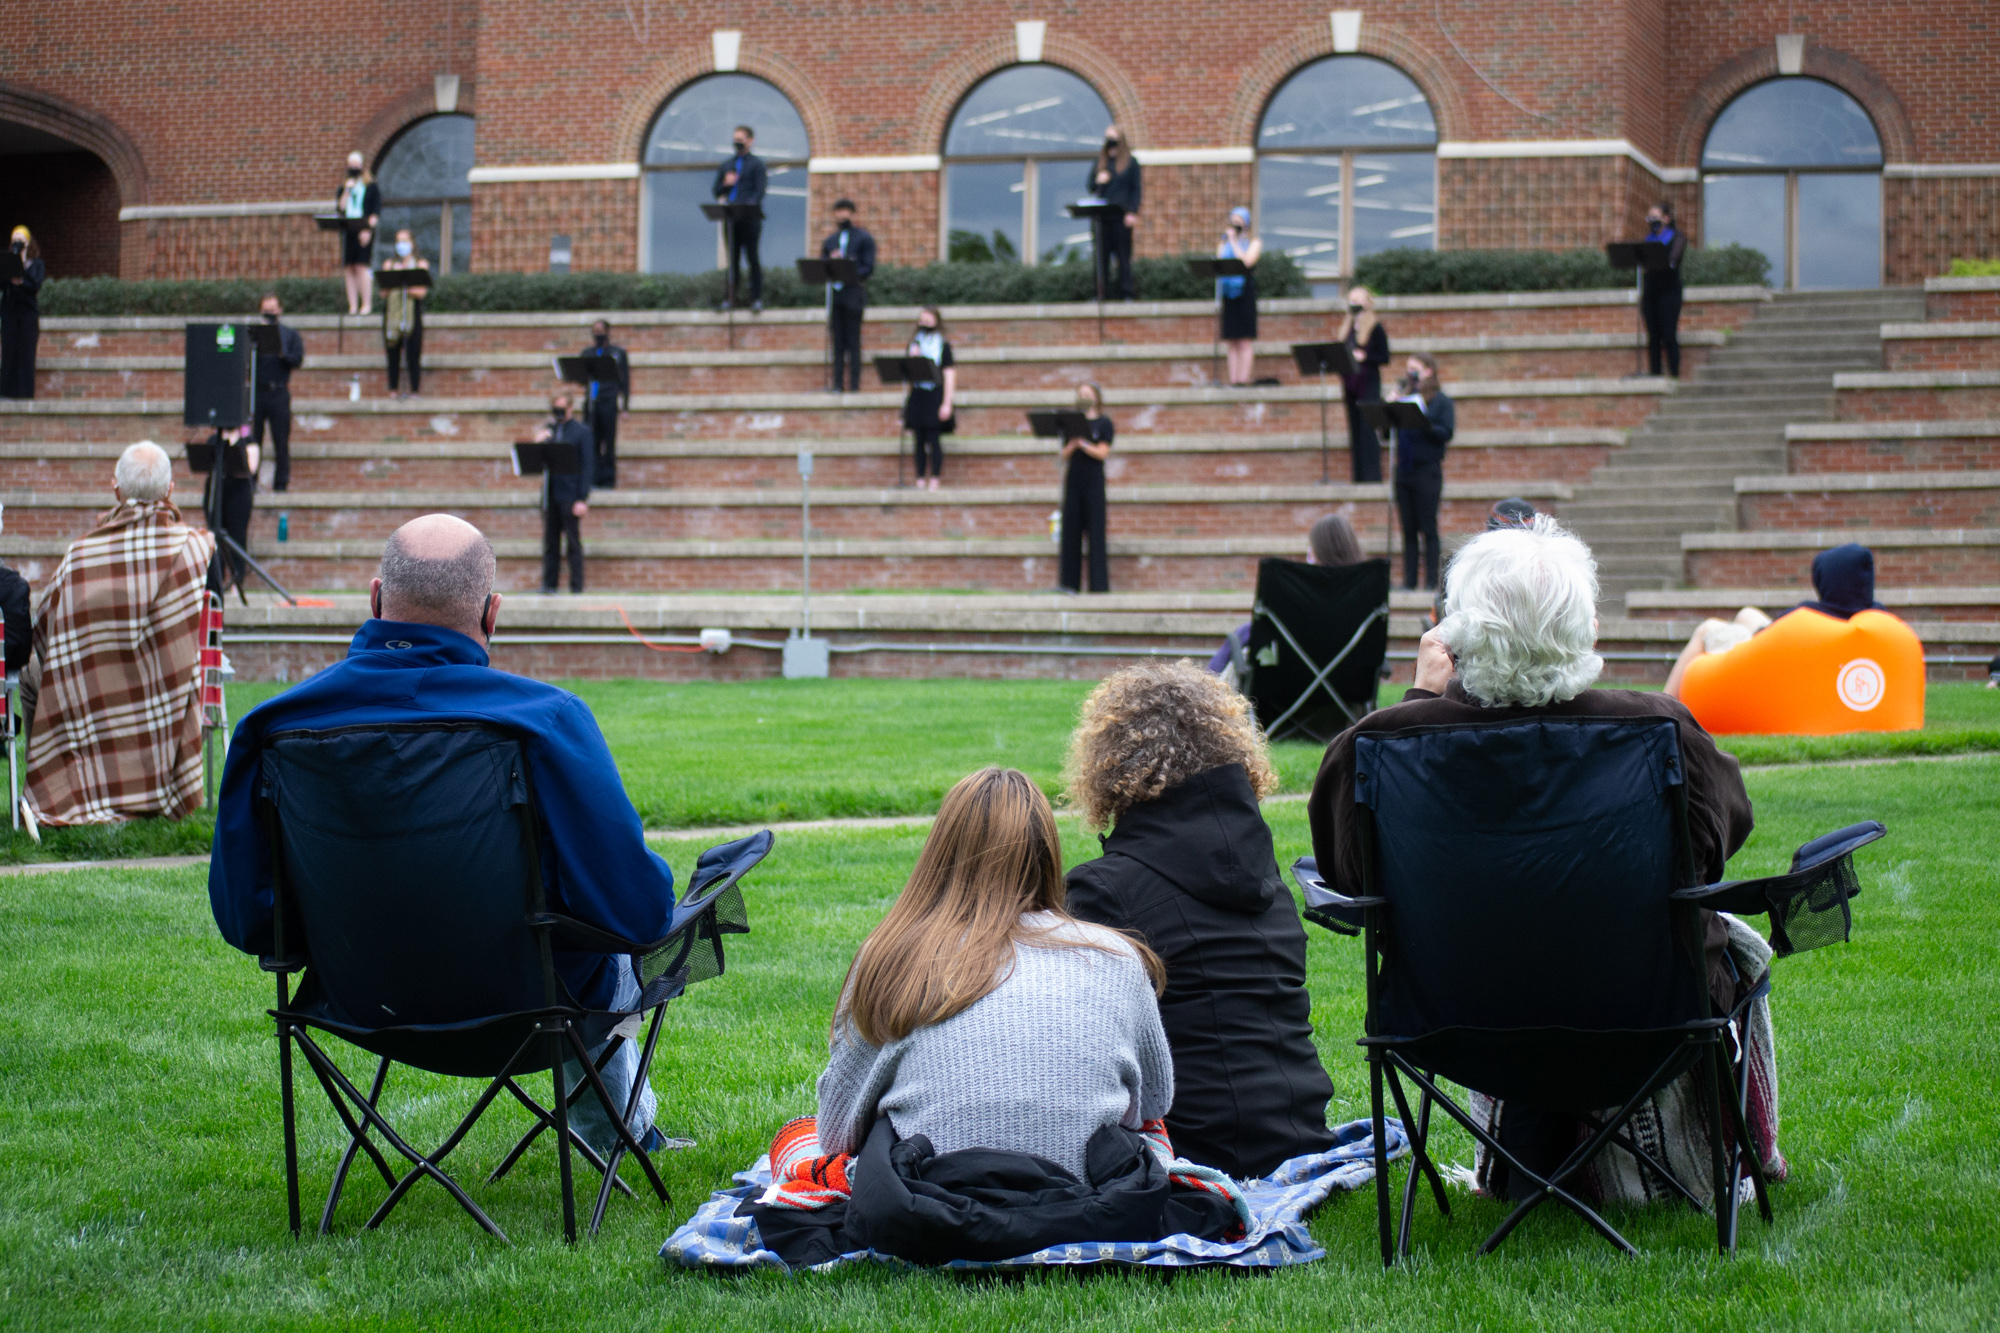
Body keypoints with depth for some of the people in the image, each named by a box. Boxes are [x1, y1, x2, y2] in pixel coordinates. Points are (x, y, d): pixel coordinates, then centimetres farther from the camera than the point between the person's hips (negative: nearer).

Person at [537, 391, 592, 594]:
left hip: (570, 495, -5)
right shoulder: (548, 431, 14)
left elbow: (586, 466, -4)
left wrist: (582, 499, -11)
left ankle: (576, 586, 0)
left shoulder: (581, 431, 0)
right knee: (550, 542, 6)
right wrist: (538, 444, -7)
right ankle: (548, 585, 10)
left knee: (573, 542, -2)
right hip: (550, 494, 5)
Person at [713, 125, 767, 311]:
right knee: (733, 259, 3)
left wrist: (749, 206, -22)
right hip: (731, 219, 5)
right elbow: (716, 191, 19)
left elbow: (759, 191, -6)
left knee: (752, 257, -7)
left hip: (750, 218, -5)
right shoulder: (726, 166, 21)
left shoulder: (756, 164, 5)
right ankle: (734, 296, 5)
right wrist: (725, 184, -3)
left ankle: (757, 298, -7)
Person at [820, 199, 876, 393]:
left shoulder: (863, 239, 4)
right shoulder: (829, 241, 20)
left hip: (853, 295, -5)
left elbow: (868, 268, -4)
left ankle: (854, 383, -7)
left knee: (853, 341, -6)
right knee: (838, 340, 3)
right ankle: (837, 382, 3)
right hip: (835, 295, 5)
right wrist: (830, 261, -6)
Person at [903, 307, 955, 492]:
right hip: (916, 397, 5)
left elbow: (949, 375, -5)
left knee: (934, 440, -8)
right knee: (919, 441, 4)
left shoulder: (943, 346, 0)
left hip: (935, 398, -5)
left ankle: (934, 482, -6)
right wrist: (910, 358, -8)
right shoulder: (914, 344, 13)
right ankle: (919, 482, 7)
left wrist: (947, 403, -12)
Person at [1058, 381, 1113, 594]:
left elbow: (1102, 453, -7)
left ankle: (1098, 584, -5)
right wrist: (1072, 445, -12)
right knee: (1071, 530, 0)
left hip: (1094, 481, -4)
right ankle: (1070, 582, 3)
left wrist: (1082, 443, -19)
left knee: (1095, 530, -5)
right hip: (1073, 479, 4)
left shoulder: (1103, 423, 3)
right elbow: (1064, 455, 8)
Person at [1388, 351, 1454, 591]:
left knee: (1428, 528, -4)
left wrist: (1425, 424, -25)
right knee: (1408, 529, 7)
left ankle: (1431, 580, -2)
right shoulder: (1404, 397, 12)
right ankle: (1409, 579, 9)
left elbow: (1446, 434, -12)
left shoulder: (1440, 400, 0)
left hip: (1427, 470, -5)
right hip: (1404, 470, 5)